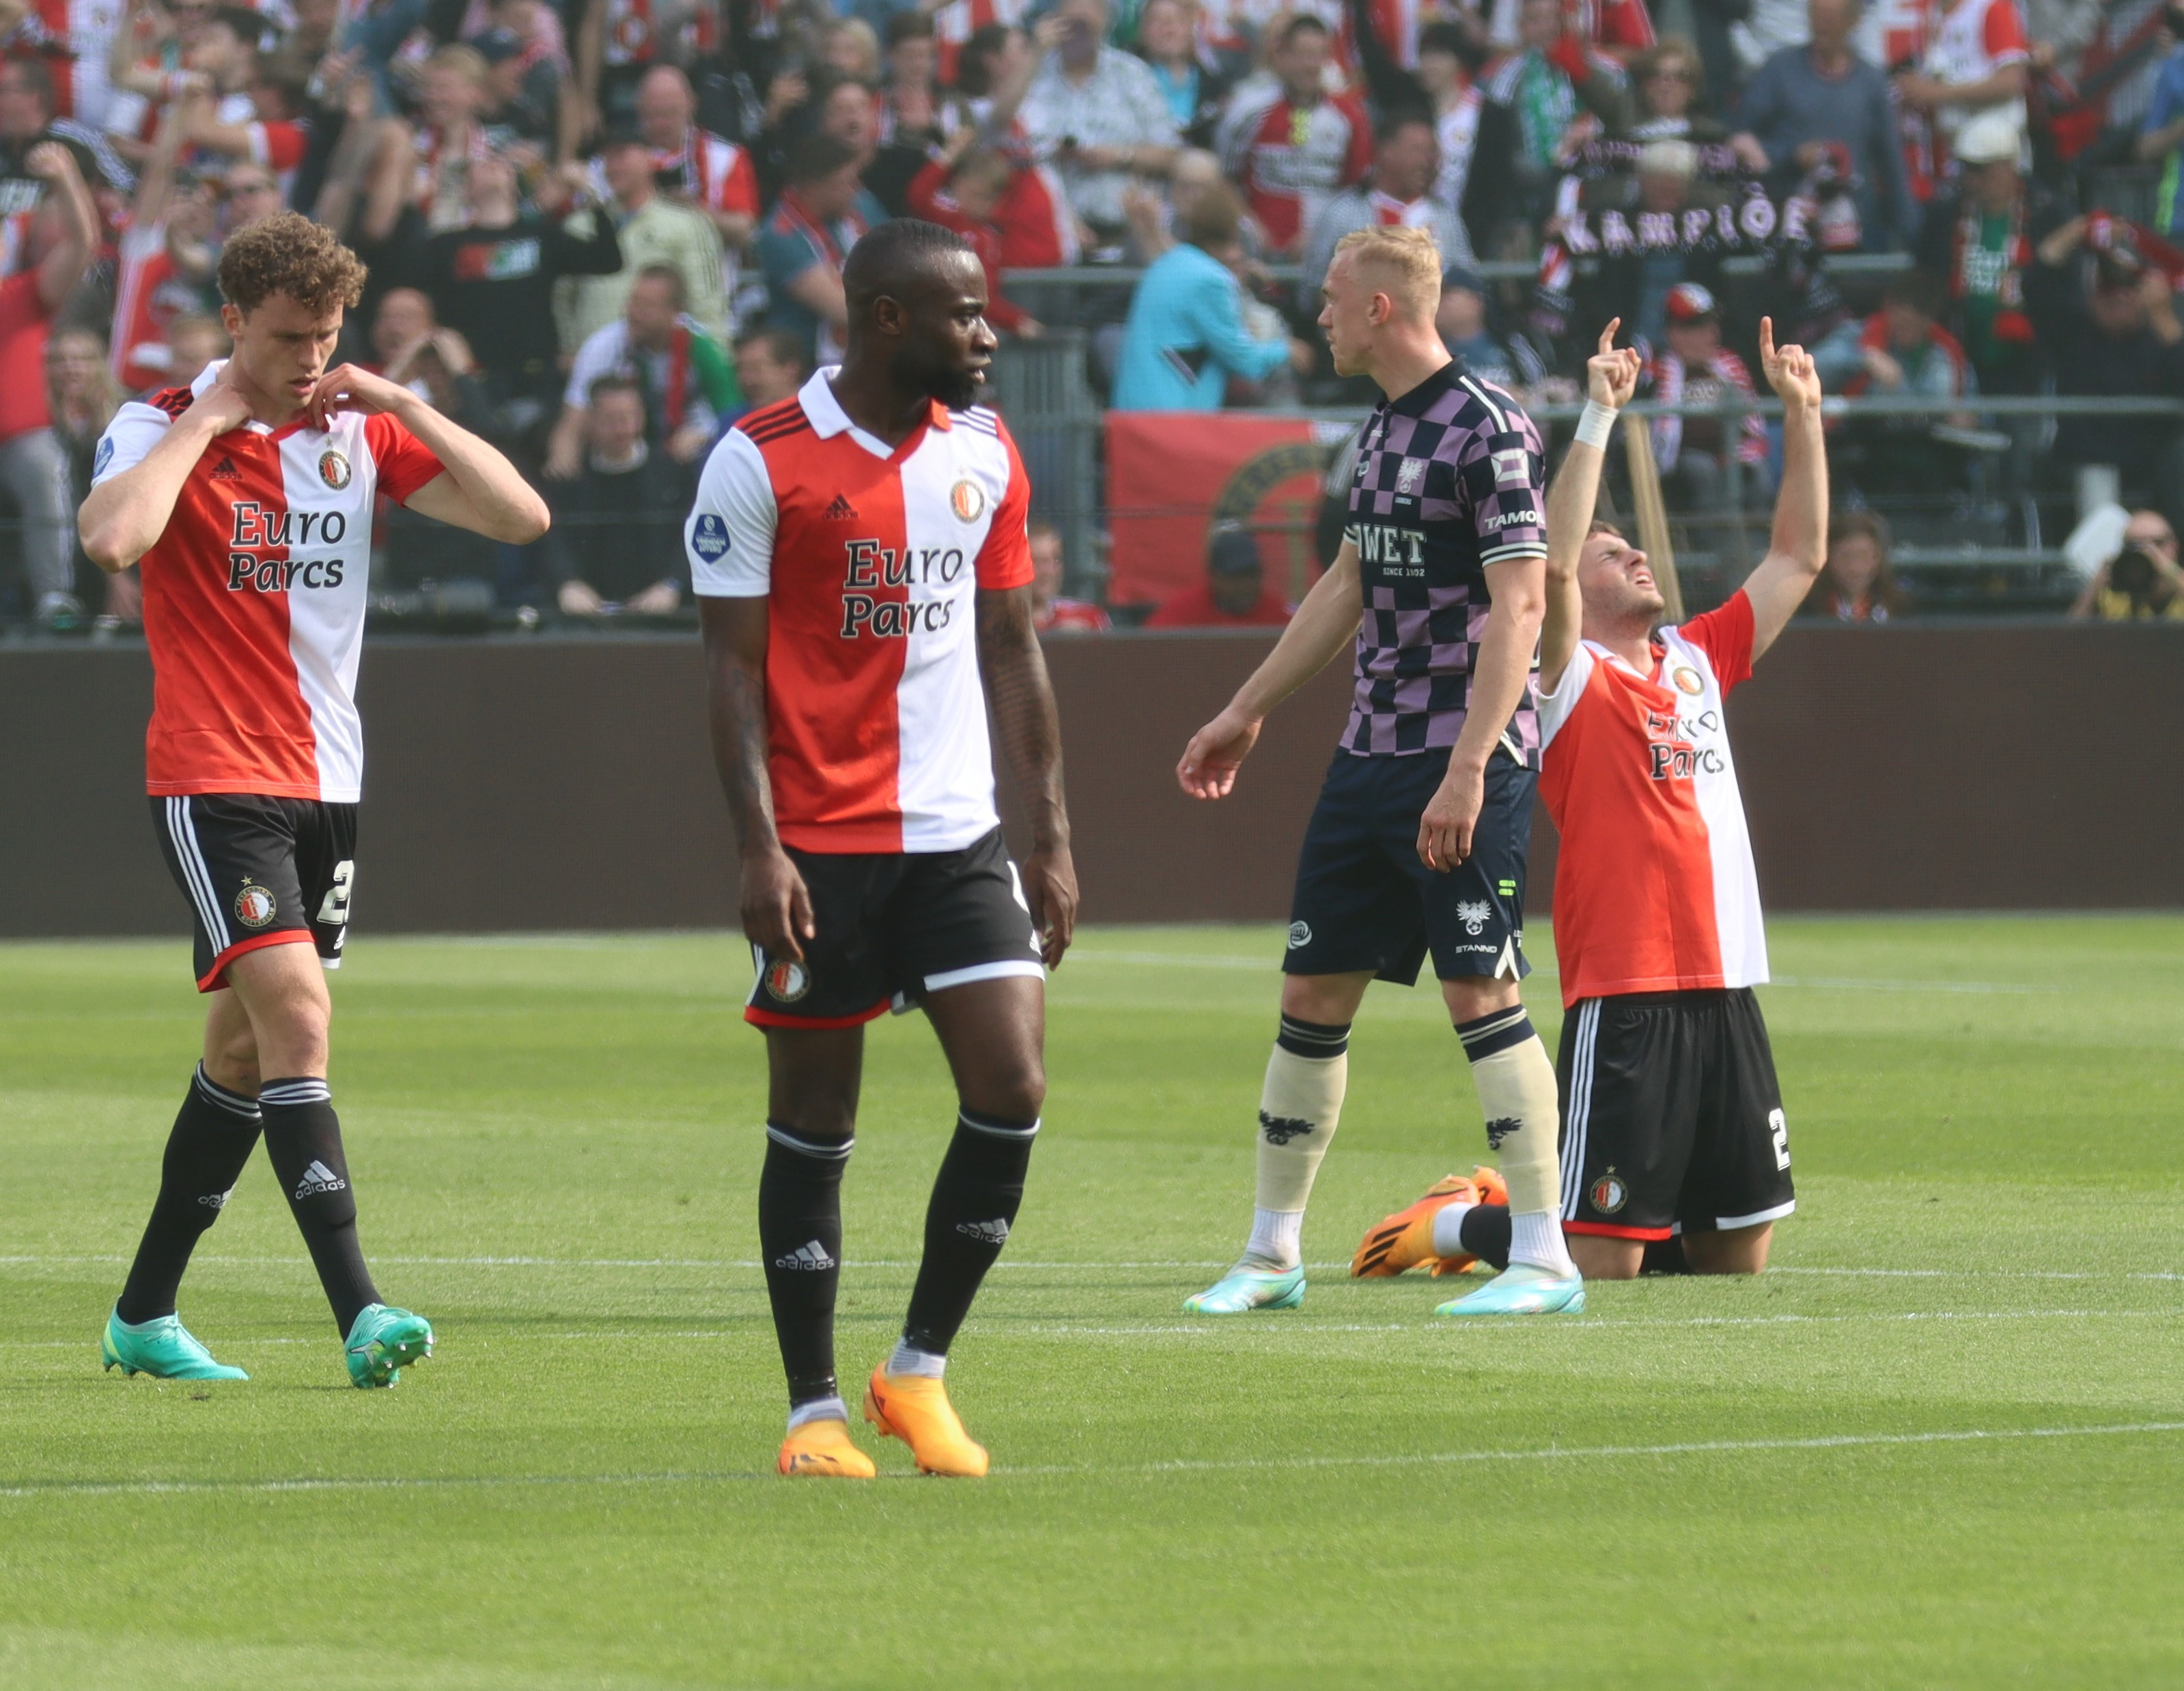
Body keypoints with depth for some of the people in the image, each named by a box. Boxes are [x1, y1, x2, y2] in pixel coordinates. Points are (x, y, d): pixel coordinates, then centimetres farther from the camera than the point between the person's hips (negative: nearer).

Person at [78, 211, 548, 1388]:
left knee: (246, 1050, 10)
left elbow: (519, 515, 0)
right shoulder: (165, 428, -6)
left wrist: (401, 405, -7)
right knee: (294, 1012, -19)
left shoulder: (362, 432, 7)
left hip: (325, 783, 6)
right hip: (213, 779, -6)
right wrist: (204, 422, -18)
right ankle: (359, 1314, -25)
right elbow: (111, 539, -28)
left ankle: (143, 1315, 21)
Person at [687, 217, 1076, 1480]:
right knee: (815, 1125, 1)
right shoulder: (761, 463, -7)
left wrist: (1052, 836, 11)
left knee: (1013, 1091, -7)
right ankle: (815, 1411, 11)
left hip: (959, 837, 4)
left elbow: (1013, 648, 14)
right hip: (819, 843, -4)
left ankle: (920, 1372, 9)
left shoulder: (985, 454, 9)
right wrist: (760, 849, -14)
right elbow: (733, 665, -7)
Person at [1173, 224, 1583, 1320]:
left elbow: (1518, 610, -18)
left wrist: (1468, 770, -24)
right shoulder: (1381, 430, 14)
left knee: (1480, 993, -10)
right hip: (1371, 756, 9)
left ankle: (1544, 1260, -5)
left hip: (1464, 765, -9)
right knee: (1312, 992, 9)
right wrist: (1246, 714, 30)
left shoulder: (1488, 431, -13)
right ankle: (1272, 1255, 16)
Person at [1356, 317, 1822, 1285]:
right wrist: (1599, 417, -20)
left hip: (1724, 987, 7)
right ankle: (1455, 1225, 18)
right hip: (1622, 995, -7)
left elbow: (1799, 557, 23)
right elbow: (1549, 562, -20)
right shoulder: (1572, 678, -2)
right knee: (1600, 1259, -9)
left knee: (1737, 1253, 11)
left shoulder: (1697, 661, 17)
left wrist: (1802, 415, 16)